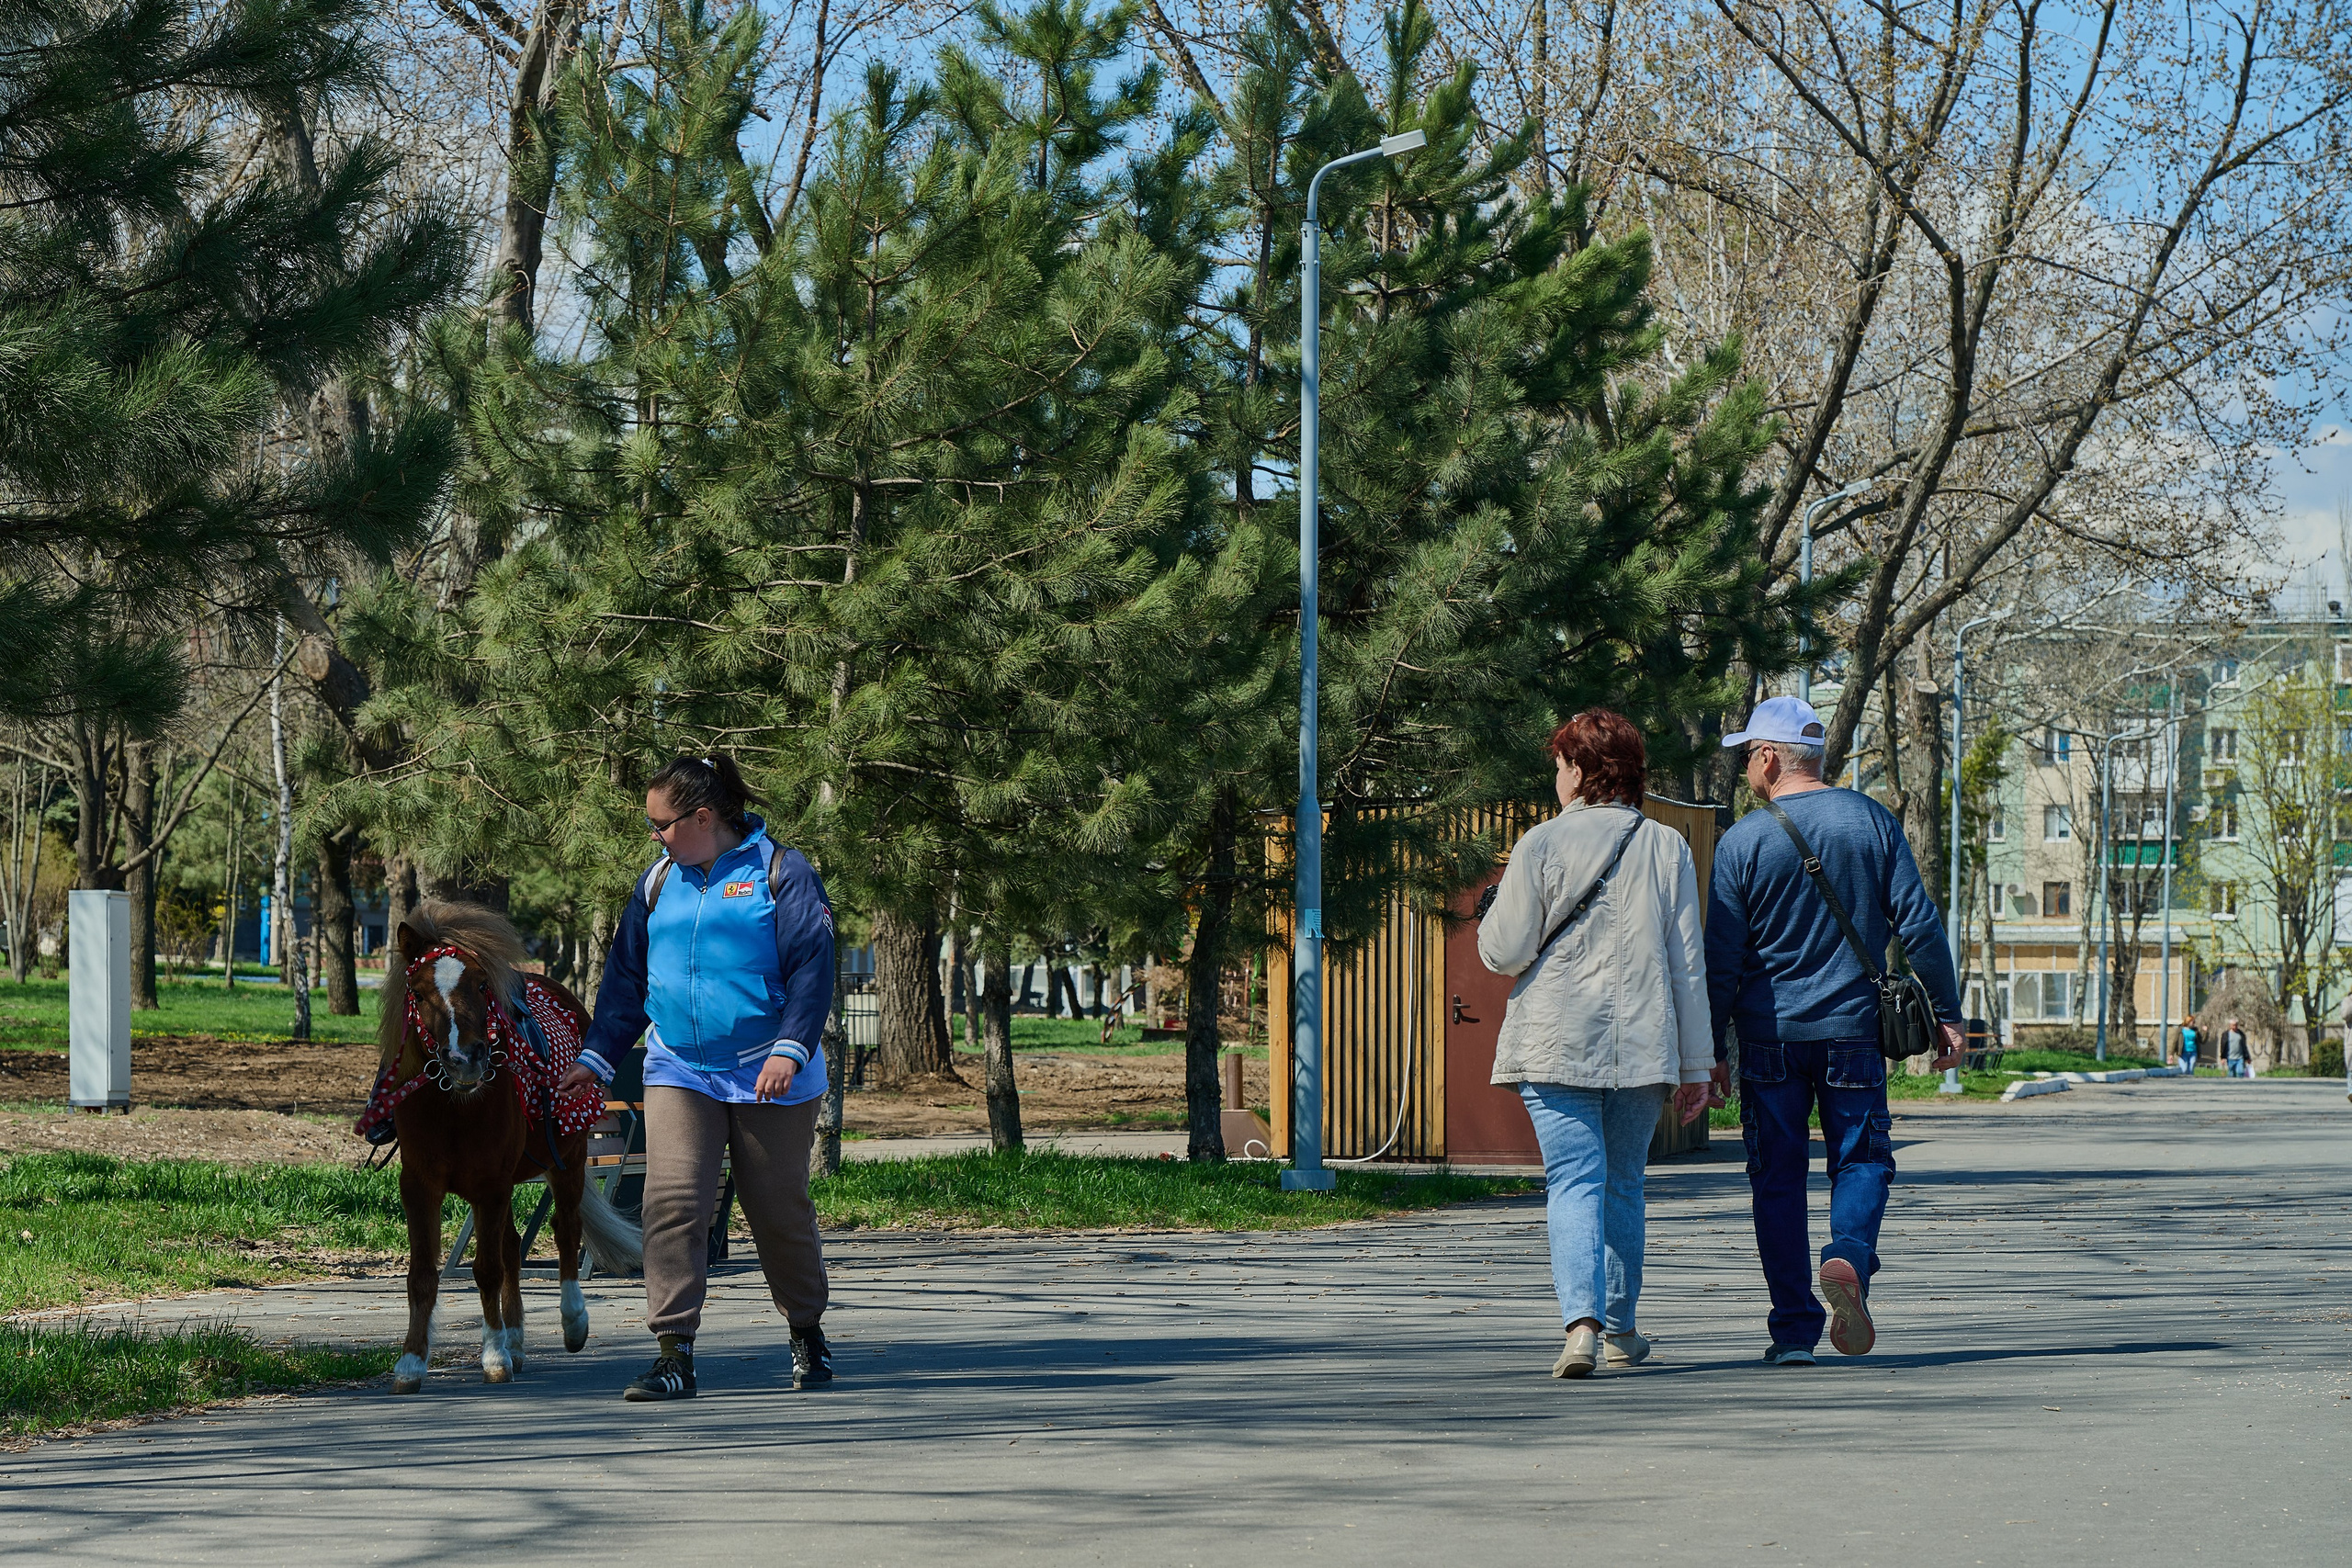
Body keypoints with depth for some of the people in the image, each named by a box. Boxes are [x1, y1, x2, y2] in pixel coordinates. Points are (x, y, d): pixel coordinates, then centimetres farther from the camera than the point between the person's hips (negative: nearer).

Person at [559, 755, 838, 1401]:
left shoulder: (780, 873, -3)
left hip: (769, 1078, -3)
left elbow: (811, 969, -9)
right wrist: (596, 1058, 13)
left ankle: (807, 1333, 29)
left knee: (780, 1212, 6)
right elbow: (625, 978, 18)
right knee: (671, 1202, -13)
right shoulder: (659, 882, 12)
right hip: (679, 1073, 3)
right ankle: (674, 1356, -14)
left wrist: (790, 1049, -21)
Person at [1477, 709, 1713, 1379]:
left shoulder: (1542, 845, -5)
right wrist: (1695, 1065, 7)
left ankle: (1582, 1321, -23)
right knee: (1624, 1183, 17)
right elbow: (1687, 964, 3)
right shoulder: (1667, 848, 4)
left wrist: (1497, 911, 18)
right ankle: (1620, 1329, 23)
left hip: (1556, 1045, -3)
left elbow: (1504, 951, -5)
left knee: (1574, 1183, -5)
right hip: (1641, 1045, 3)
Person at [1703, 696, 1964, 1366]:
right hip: (1852, 1028, 1)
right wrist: (1944, 1014, 6)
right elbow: (1919, 925, -1)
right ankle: (1849, 1255, -20)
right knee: (1861, 1160, 11)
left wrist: (1709, 1047, 2)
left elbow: (1721, 959, -5)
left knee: (1777, 1178, 7)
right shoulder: (1872, 822, 0)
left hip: (1768, 1035, -1)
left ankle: (1795, 1330, 5)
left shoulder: (1742, 842, -6)